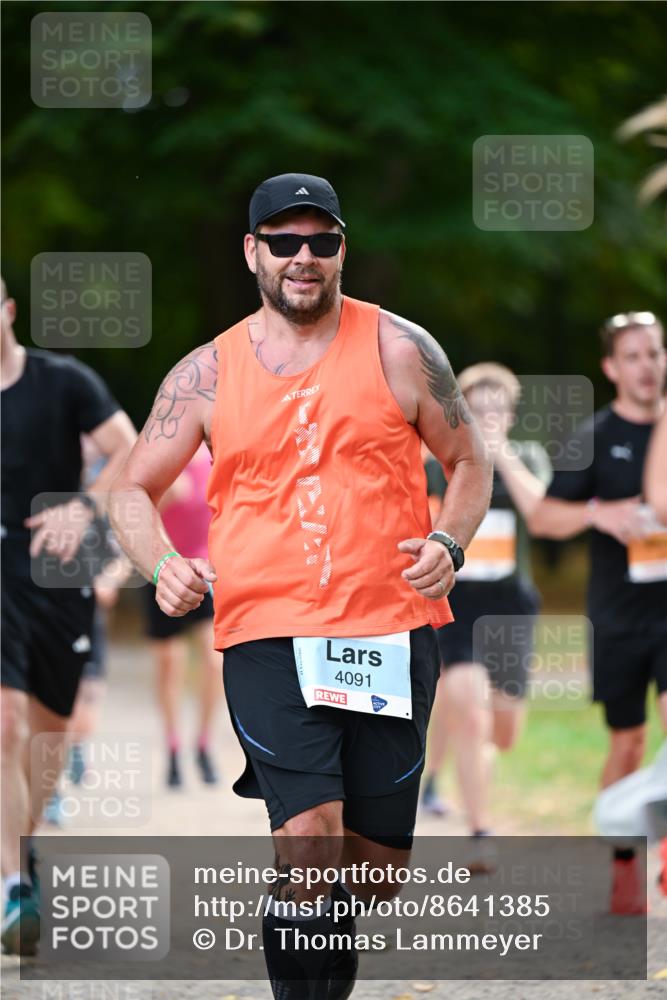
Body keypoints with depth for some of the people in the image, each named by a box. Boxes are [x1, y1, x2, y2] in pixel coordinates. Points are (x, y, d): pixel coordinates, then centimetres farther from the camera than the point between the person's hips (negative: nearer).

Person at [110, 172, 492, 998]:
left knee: (376, 868, 7)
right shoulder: (206, 373, 6)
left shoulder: (399, 350, 4)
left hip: (392, 629, 1)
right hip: (266, 636, -1)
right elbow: (134, 489, 12)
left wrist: (448, 543, -8)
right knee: (312, 850, -19)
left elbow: (469, 463, 12)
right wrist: (160, 564, -9)